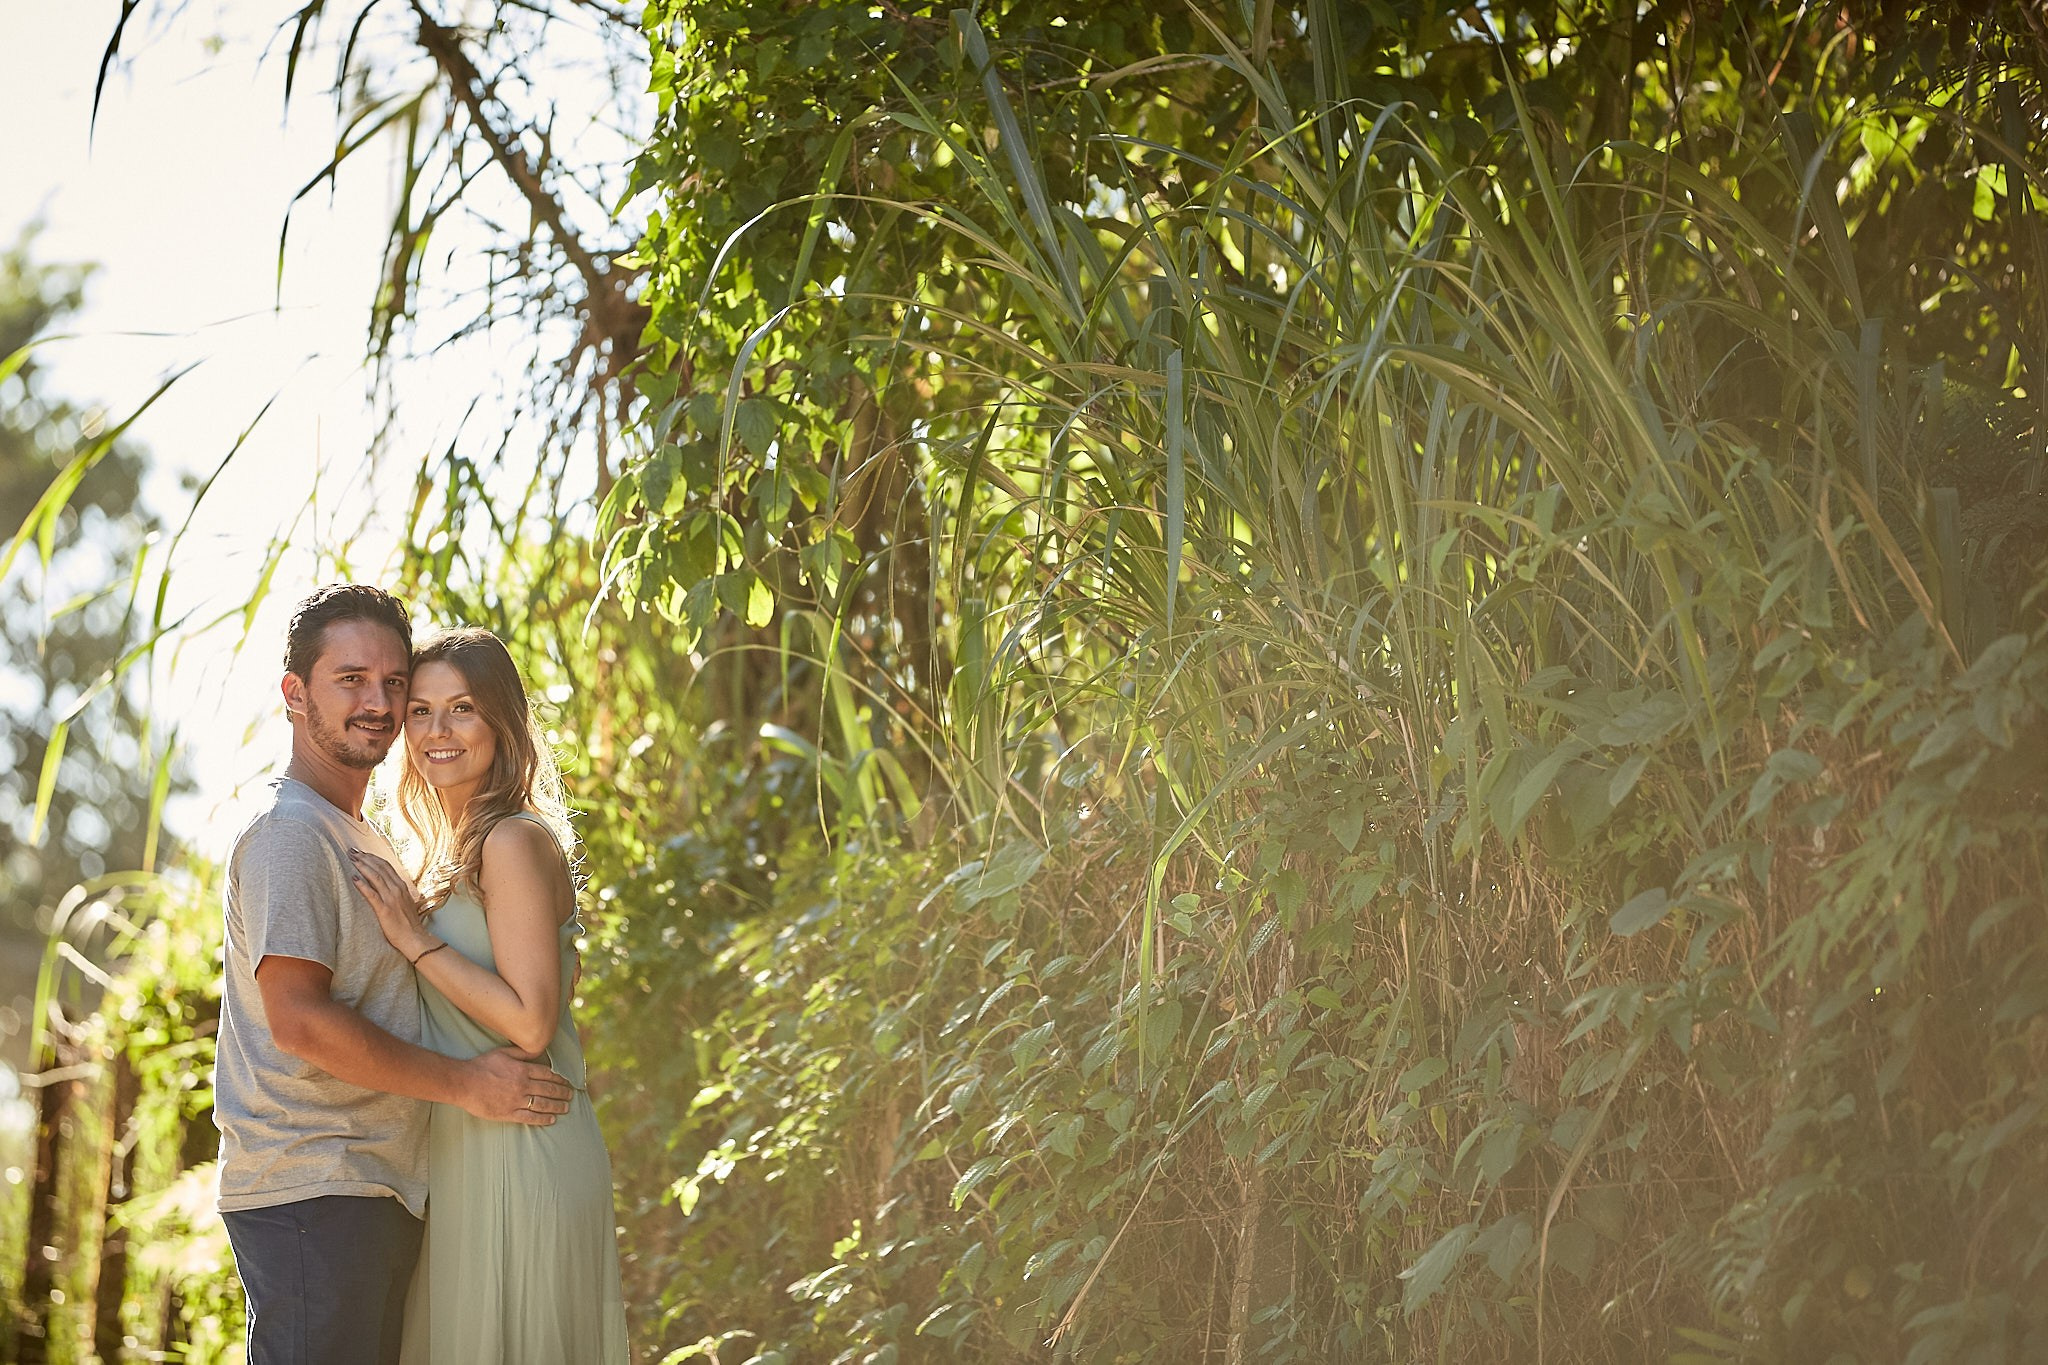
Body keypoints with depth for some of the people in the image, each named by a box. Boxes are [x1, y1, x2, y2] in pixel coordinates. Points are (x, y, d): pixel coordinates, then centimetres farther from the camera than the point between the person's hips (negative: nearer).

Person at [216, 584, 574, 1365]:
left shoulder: (362, 839, 22)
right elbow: (298, 1021, -19)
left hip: (376, 1191, 10)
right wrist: (465, 1084, -14)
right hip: (312, 1191, -10)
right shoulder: (288, 831, -10)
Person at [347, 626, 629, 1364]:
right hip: (465, 1153, 10)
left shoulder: (514, 842, -13)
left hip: (519, 1157, -10)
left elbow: (529, 1022, -20)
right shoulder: (451, 851, 16)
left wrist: (416, 940, -16)